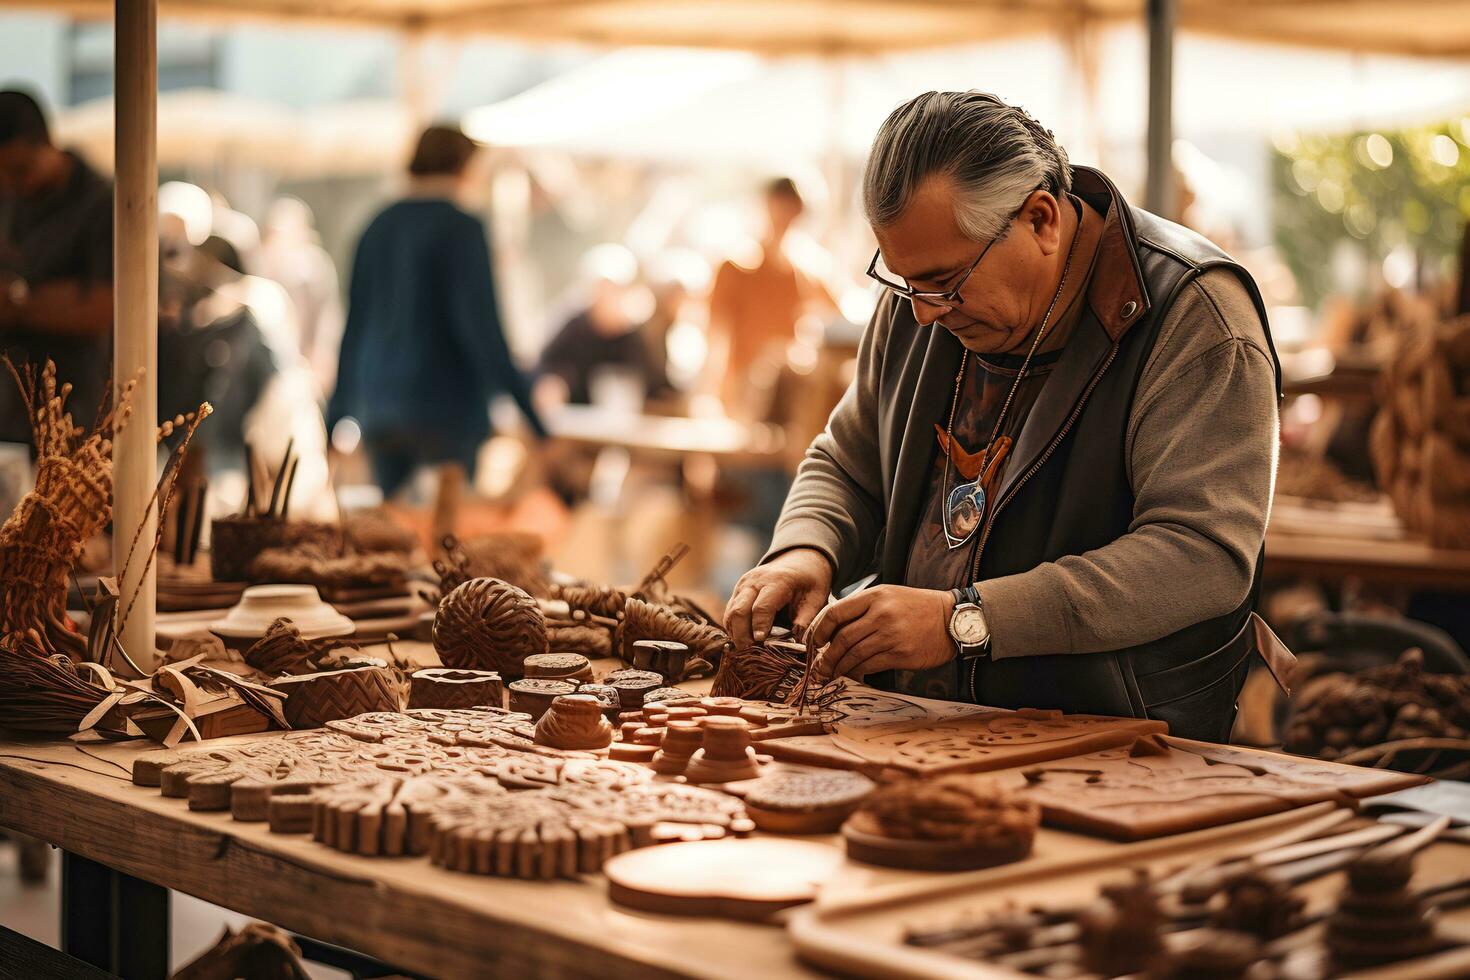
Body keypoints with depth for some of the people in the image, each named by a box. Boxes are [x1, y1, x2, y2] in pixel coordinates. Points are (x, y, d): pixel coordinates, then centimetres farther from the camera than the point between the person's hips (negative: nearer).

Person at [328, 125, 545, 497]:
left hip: (379, 405, 6)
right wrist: (525, 406, -13)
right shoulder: (462, 228, -8)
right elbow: (480, 322, -14)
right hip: (446, 403, -6)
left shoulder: (379, 227, 10)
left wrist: (337, 410, 21)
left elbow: (355, 321, 14)